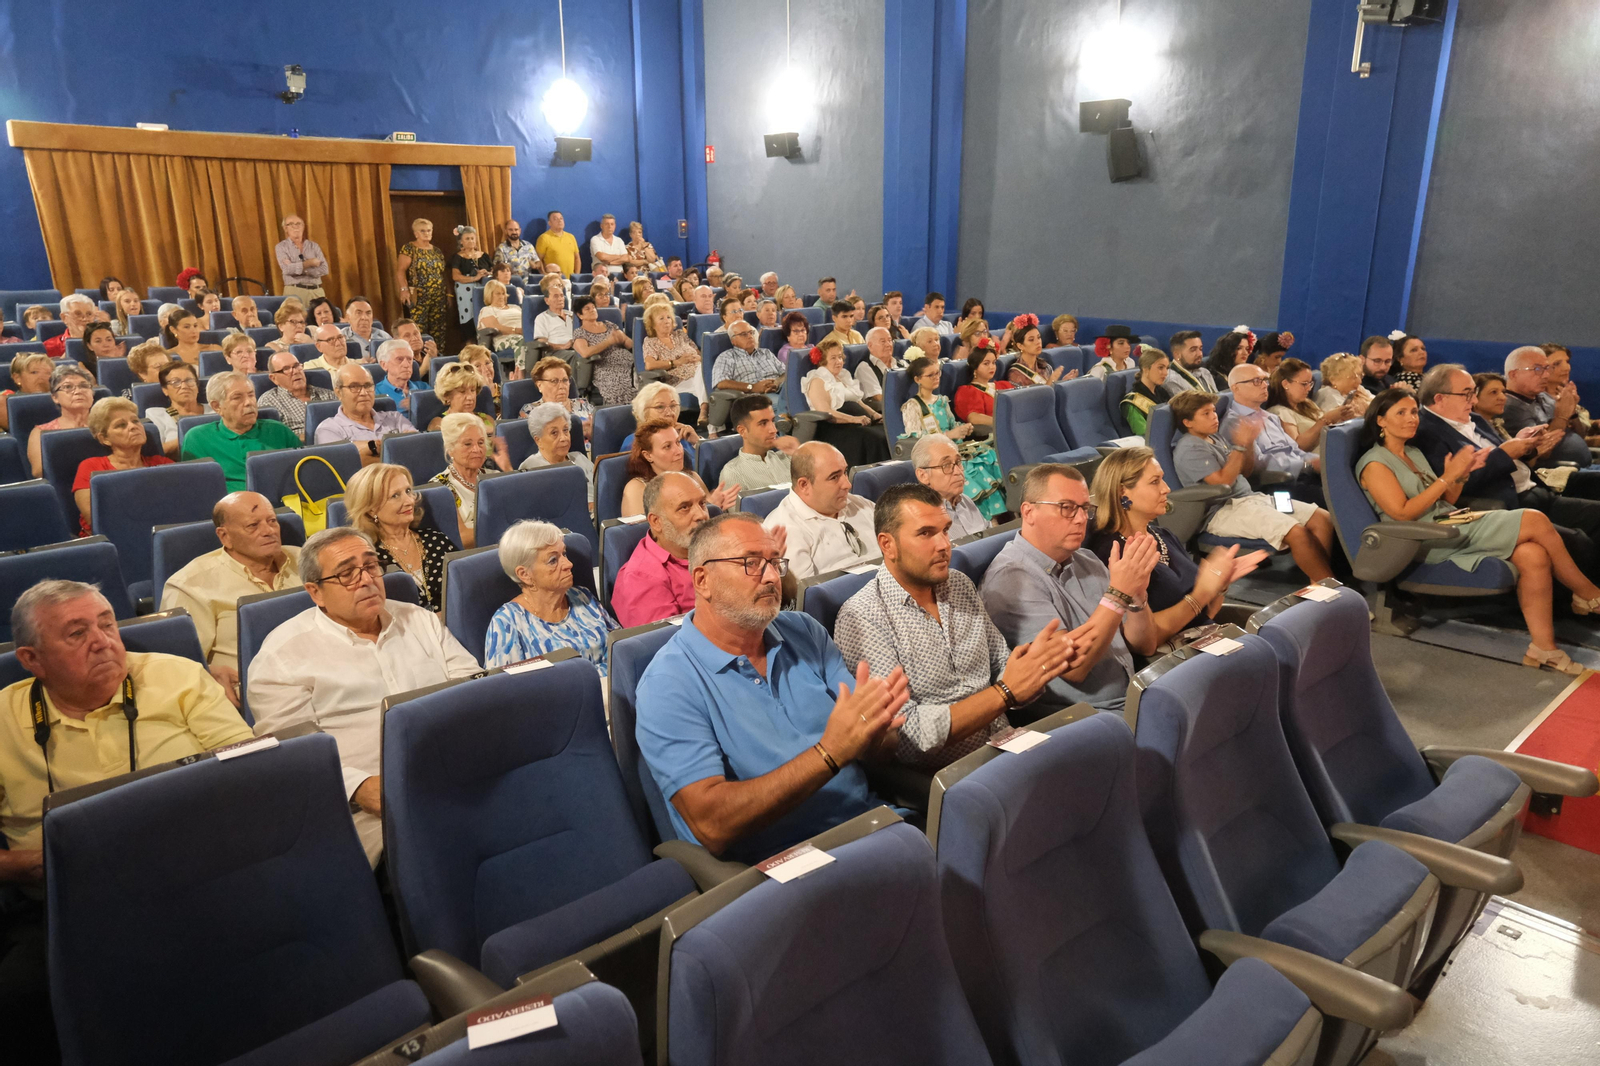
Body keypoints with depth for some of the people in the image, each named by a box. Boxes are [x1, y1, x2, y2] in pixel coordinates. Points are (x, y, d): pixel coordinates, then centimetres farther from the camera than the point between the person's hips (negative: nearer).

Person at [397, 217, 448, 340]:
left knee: (438, 330, 5)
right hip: (419, 297, -6)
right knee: (418, 330, -12)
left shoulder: (437, 251, 16)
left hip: (438, 297, 6)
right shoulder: (409, 248, -1)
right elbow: (400, 270, -8)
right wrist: (404, 289, -20)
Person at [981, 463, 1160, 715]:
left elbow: (1144, 646, 12)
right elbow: (1072, 666, -19)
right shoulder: (1010, 578, -12)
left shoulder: (1087, 561, 12)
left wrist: (1136, 594, -8)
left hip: (1136, 700, 8)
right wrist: (1118, 593, -21)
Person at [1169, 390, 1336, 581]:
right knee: (1297, 532, -28)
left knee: (1323, 519, -4)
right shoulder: (1189, 448, -10)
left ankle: (1319, 583, -9)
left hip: (1250, 498, 10)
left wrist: (1250, 442, 6)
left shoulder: (1214, 439, 18)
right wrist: (1239, 445, -15)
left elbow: (1244, 472, 22)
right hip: (1224, 510, -10)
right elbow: (1222, 481, -19)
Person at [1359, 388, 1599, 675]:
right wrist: (1447, 477, -14)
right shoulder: (1374, 463, -7)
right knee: (1536, 521, -16)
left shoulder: (1414, 454, 20)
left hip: (1453, 528, 8)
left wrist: (1461, 475, 1)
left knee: (1534, 555, -18)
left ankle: (1542, 647, -12)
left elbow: (1445, 502, 19)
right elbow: (1403, 513, -17)